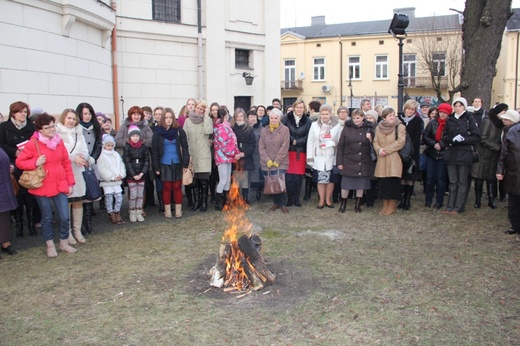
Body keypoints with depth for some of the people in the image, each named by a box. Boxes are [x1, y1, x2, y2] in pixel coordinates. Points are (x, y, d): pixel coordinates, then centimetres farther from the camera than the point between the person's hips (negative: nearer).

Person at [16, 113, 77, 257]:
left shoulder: (59, 141, 3)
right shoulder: (33, 143, -9)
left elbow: (66, 163, 8)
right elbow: (19, 162, -3)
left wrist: (70, 183, 6)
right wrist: (35, 163, -20)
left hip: (60, 185, 3)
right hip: (42, 187, -3)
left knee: (64, 217, 3)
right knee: (47, 217, 11)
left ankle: (64, 243, 24)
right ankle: (50, 245, 28)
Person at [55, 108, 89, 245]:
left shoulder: (79, 133, 12)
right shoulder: (57, 133, -6)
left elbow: (85, 152, 10)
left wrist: (82, 157, -12)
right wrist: (74, 157, -19)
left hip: (78, 172, 5)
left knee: (78, 202, 8)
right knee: (66, 202, -1)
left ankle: (77, 230, 19)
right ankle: (67, 232, 11)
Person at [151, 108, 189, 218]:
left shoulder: (179, 130, -2)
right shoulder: (158, 132, -2)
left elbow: (184, 148, -1)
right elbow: (154, 151, -1)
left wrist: (185, 164, -8)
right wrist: (156, 167, -6)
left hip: (177, 164, 0)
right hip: (164, 164, 0)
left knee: (177, 187, 5)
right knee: (166, 188, 6)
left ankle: (178, 210, 15)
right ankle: (167, 211, 16)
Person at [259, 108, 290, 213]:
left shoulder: (285, 130, -1)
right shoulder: (264, 130, 9)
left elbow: (284, 147, -7)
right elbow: (261, 147, 3)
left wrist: (277, 161, -11)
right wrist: (267, 160, -9)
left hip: (280, 163, -3)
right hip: (267, 164, 3)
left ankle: (283, 204, 7)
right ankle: (276, 203, 23)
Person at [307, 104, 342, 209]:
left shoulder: (337, 125, -1)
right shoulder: (314, 125, 1)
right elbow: (310, 142, 2)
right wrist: (310, 158, -1)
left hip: (331, 157, 0)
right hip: (318, 157, 0)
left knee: (331, 179, 7)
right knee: (320, 179, 4)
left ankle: (328, 199, 22)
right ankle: (321, 200, 17)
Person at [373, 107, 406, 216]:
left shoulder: (400, 127, -2)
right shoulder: (379, 127, 11)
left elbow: (400, 142, -11)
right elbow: (375, 142, 8)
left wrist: (386, 150, -12)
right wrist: (379, 150, -12)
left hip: (394, 160, -3)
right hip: (382, 160, 4)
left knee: (393, 183, -3)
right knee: (383, 183, 6)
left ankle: (392, 206, 7)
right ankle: (385, 205, 16)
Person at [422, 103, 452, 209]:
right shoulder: (432, 122, 0)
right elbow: (424, 136, -1)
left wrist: (441, 145, -12)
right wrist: (434, 144, -14)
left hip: (443, 155, -2)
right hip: (431, 154, 2)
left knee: (441, 179, 3)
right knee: (429, 177, 5)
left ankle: (439, 201, 15)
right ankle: (428, 200, 18)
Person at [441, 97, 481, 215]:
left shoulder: (469, 119, -1)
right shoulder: (450, 120, 9)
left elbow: (477, 137, -4)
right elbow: (445, 136, 9)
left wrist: (463, 139, -18)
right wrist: (453, 139, -10)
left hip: (464, 155, -3)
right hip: (451, 154, 4)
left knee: (462, 182, 2)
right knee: (452, 182, 9)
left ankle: (458, 208, 7)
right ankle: (450, 207, 14)